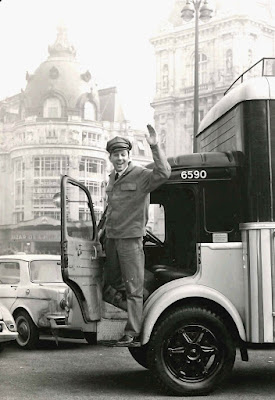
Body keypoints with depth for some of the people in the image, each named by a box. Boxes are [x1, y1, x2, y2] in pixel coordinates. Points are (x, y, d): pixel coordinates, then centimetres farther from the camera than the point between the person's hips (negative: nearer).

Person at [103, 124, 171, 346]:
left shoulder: (141, 175, -9)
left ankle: (133, 334, -1)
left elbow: (164, 173, -29)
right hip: (111, 238, 8)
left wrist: (155, 147, -36)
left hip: (131, 238, -8)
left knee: (133, 288, -4)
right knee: (111, 280, 17)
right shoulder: (113, 178, 14)